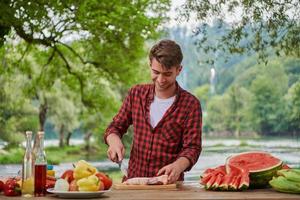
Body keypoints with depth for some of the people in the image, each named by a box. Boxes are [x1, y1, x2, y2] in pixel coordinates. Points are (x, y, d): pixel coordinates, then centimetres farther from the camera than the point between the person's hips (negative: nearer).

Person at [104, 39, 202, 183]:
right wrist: (114, 141, -7)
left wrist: (177, 166, -26)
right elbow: (115, 127, 15)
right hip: (133, 181, 2)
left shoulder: (191, 104, -3)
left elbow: (192, 148, -6)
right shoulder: (136, 94, 7)